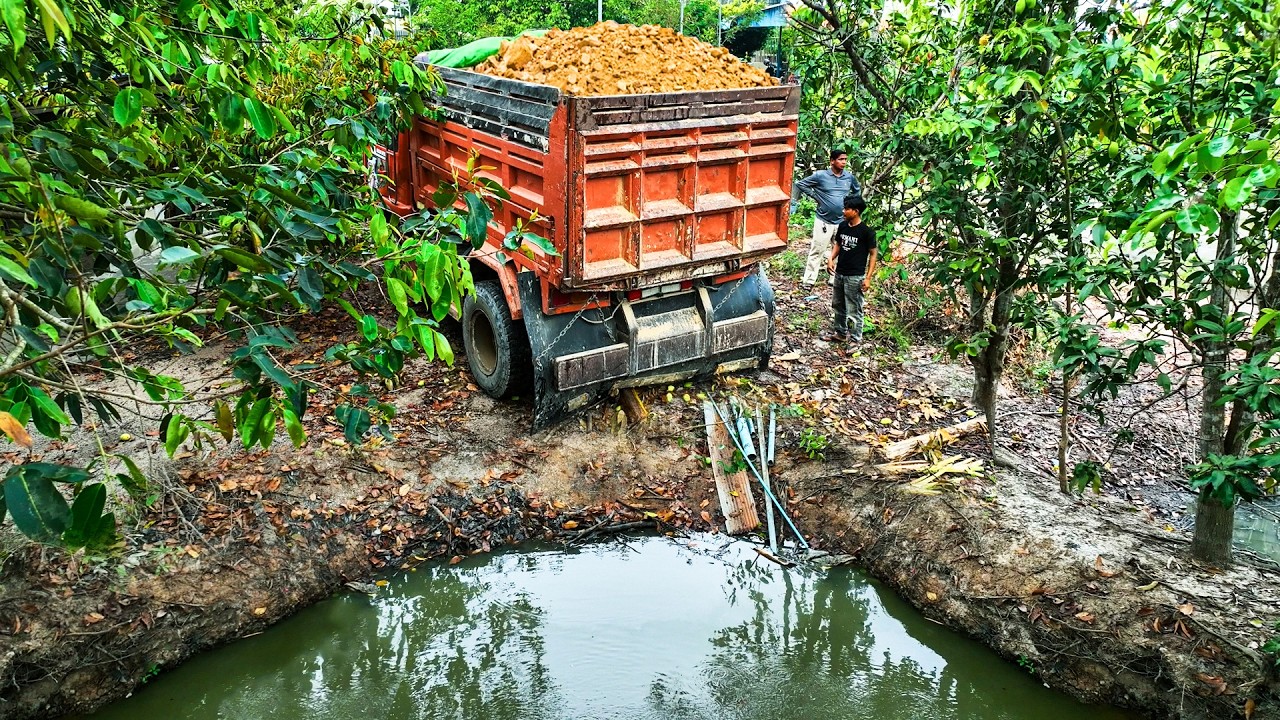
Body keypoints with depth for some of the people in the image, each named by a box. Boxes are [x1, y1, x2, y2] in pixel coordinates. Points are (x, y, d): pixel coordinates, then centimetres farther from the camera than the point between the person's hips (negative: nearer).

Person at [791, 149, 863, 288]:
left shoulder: (849, 176, 3)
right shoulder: (821, 175, -9)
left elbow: (858, 190, 22)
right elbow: (800, 185, -3)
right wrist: (815, 196, -6)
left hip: (842, 222, 4)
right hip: (824, 221, -4)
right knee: (817, 251, -3)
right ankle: (809, 280, 4)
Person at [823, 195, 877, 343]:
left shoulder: (866, 231, -15)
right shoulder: (842, 226, 2)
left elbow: (873, 254, -10)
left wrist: (868, 278, -14)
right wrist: (831, 259, -3)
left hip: (855, 277, -7)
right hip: (839, 274, 7)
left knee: (853, 310, -1)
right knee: (837, 306, 18)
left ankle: (855, 340, 10)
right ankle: (840, 333, 35)